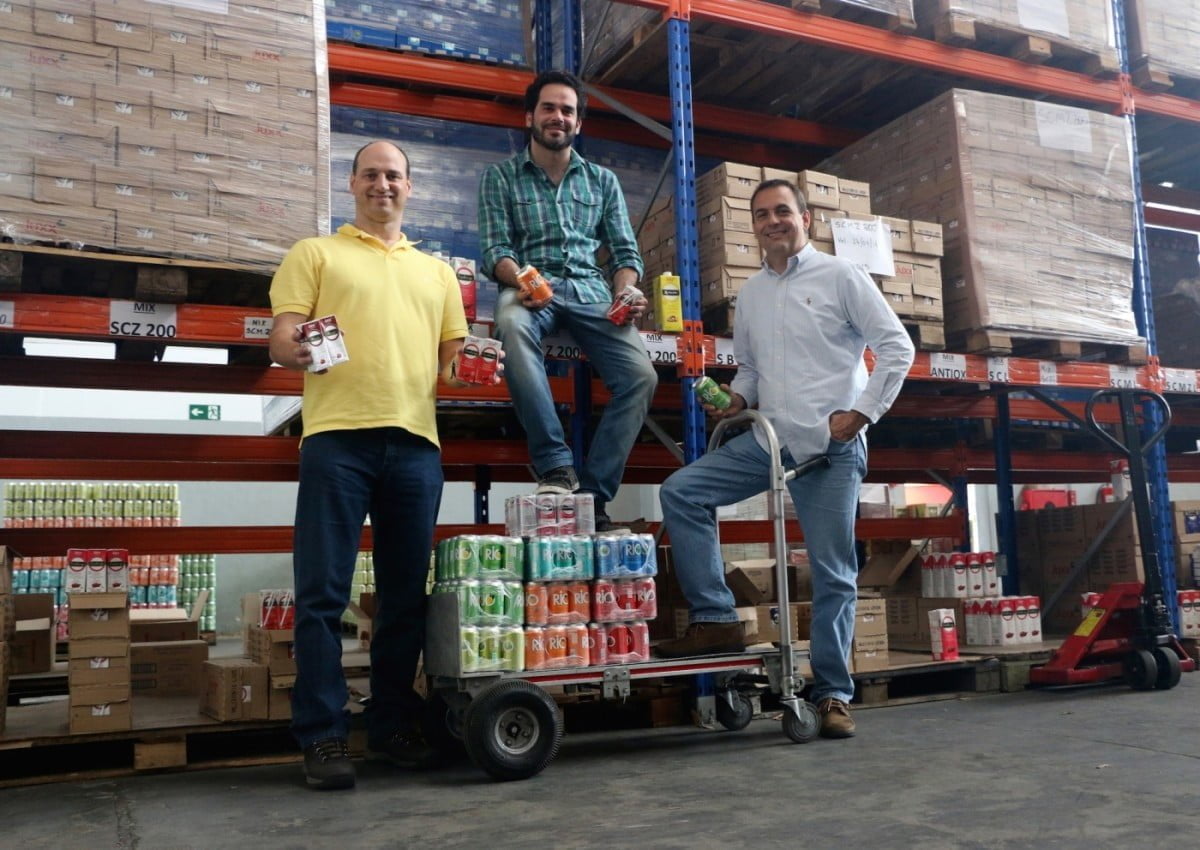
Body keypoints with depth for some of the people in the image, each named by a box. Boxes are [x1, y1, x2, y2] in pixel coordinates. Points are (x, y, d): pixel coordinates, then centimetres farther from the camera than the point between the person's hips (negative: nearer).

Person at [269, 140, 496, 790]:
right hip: (337, 438, -3)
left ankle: (393, 727, 18)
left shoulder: (437, 271, 23)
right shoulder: (315, 254, 13)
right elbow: (281, 339, 2)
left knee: (405, 596, 7)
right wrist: (294, 348, -19)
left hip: (416, 442, 4)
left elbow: (453, 358, 24)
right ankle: (323, 737, 4)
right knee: (323, 594, -4)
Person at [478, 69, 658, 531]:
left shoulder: (603, 180, 19)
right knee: (513, 325, -41)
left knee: (640, 376, -25)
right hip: (529, 287, -2)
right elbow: (495, 249, 1)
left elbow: (626, 251, 14)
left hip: (590, 289, 3)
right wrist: (520, 282, -22)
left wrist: (625, 294, -8)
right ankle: (556, 466, -36)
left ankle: (592, 494, -18)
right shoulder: (500, 176, 11)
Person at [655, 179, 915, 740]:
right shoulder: (750, 295, 16)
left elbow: (897, 347, -2)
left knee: (833, 571, -2)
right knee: (680, 493, -10)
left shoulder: (839, 276, 1)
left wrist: (861, 411, -10)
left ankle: (833, 694, 9)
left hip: (830, 443, -5)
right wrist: (738, 400, 4)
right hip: (770, 438, 5)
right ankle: (714, 619, -6)